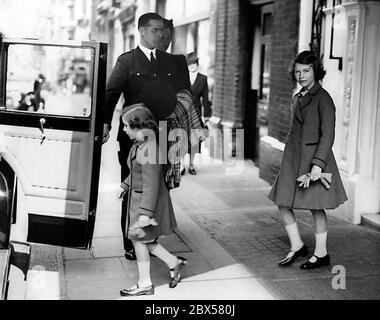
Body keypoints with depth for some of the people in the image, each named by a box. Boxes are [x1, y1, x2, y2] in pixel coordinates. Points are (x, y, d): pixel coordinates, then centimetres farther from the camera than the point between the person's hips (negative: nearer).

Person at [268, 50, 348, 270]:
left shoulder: (323, 98, -10)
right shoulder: (298, 98, 14)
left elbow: (328, 135, -16)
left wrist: (318, 164, -24)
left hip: (315, 157, -8)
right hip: (294, 157, 8)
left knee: (316, 207, 2)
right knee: (283, 202, 6)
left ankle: (321, 254, 18)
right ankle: (297, 247, 22)